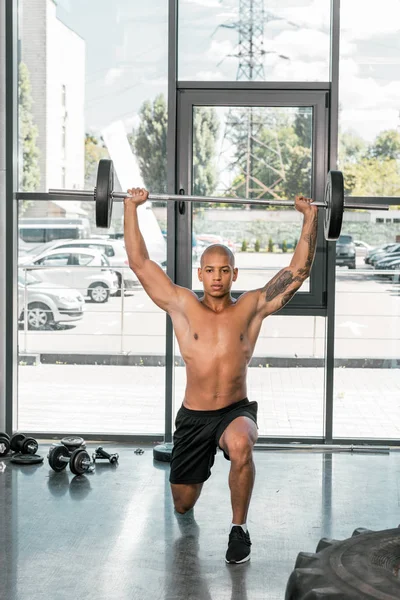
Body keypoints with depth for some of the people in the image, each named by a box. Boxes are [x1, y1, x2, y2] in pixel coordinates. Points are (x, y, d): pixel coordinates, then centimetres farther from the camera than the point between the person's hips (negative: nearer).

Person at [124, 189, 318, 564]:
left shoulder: (251, 307, 0)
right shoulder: (182, 306, 0)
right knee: (182, 505, 13)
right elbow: (139, 262, -1)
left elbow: (298, 270, -1)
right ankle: (193, 478, 53)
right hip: (193, 416, 2)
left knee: (240, 445, -39)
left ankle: (239, 528, -18)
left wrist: (310, 218, -2)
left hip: (235, 412, -2)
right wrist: (131, 207, 0)